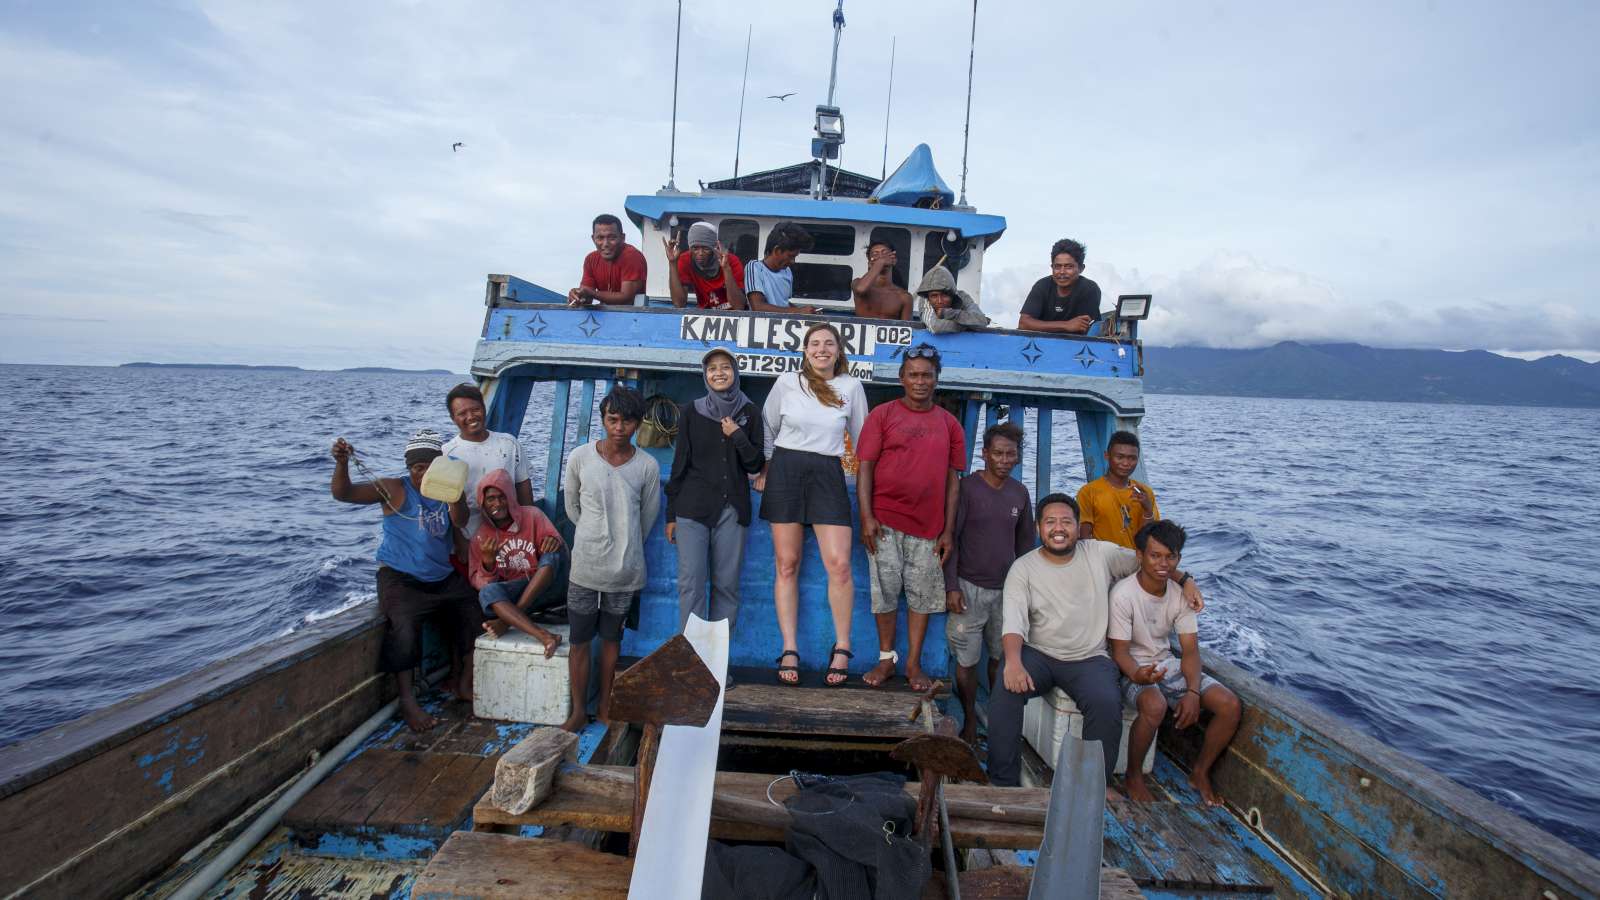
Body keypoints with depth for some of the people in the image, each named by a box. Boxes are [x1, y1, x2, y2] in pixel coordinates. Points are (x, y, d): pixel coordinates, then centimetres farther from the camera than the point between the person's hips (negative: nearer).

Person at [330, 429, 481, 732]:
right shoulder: (394, 489, -6)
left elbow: (460, 520, -14)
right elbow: (343, 493, -16)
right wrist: (342, 463, -36)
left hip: (443, 578, 5)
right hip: (400, 578, -5)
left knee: (474, 613, 0)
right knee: (404, 627, -29)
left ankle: (460, 681, 17)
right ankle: (407, 701, -17)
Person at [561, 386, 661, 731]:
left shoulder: (648, 466, -7)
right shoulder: (580, 458, -7)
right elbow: (571, 507, 8)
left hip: (625, 569, 0)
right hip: (585, 565, 0)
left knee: (612, 639, 14)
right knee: (579, 641, 7)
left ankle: (605, 705, 30)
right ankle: (579, 710, 23)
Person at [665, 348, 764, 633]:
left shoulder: (749, 413, 6)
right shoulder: (691, 412, 5)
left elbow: (756, 465, 5)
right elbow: (679, 463, 7)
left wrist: (737, 435, -11)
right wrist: (671, 514, 7)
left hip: (732, 509, 1)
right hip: (693, 507, -1)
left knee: (727, 584, 2)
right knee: (691, 583, -6)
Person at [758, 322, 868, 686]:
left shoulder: (851, 387, 5)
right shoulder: (787, 382, 4)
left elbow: (862, 437, 13)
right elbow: (767, 430, 12)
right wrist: (762, 471, 9)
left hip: (828, 475, 0)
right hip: (785, 471, 0)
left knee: (839, 564, -9)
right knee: (787, 564, 1)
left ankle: (842, 649, 7)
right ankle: (790, 650, 9)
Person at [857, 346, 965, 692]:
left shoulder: (949, 424, 9)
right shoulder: (883, 414, 1)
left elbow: (952, 479, 8)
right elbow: (865, 467, -2)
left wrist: (948, 530, 3)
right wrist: (866, 516, -11)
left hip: (928, 525, 2)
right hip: (884, 520, -2)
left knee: (923, 594, 6)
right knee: (885, 590, 3)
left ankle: (914, 664, 18)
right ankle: (886, 660, 17)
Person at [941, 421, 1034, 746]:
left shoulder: (1019, 493, 6)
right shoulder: (967, 487, -8)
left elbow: (1025, 542, 15)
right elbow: (951, 539, -8)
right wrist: (952, 587, -12)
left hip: (1007, 588, 4)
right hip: (970, 587, -4)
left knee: (1001, 657, 10)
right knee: (967, 659, 2)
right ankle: (969, 720, 20)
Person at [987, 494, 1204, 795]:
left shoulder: (1101, 554, 2)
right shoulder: (1023, 568, -5)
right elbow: (1013, 620, -17)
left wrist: (1184, 579, 6)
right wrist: (1013, 661, -34)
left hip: (1089, 659, 1)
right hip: (1038, 655, -1)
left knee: (1107, 703, -28)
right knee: (1007, 689, -28)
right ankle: (1003, 780, -13)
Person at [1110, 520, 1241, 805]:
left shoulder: (1181, 594, -2)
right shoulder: (1123, 594, -20)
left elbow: (1190, 650, -2)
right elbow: (1120, 652, -17)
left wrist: (1193, 692, -18)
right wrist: (1138, 675, -39)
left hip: (1167, 664, 6)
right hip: (1132, 669, -6)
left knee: (1230, 705, -11)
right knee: (1155, 705, -37)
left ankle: (1200, 773, 13)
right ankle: (1133, 776, -10)